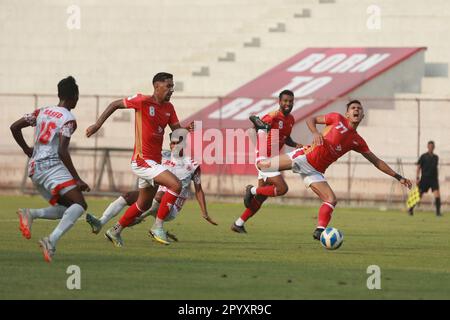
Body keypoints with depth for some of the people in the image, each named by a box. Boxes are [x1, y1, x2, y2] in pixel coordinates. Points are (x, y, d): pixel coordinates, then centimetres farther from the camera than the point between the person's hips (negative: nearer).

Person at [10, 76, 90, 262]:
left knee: (65, 209, 14)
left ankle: (30, 214, -9)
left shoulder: (42, 112, 15)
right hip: (52, 166, -8)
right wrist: (77, 179, -12)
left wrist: (27, 150, 29)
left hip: (34, 169, 8)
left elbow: (14, 127, 16)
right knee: (80, 205, -15)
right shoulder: (68, 119, -6)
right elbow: (62, 151, -16)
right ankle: (52, 241, -31)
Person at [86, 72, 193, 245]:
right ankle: (158, 227, -13)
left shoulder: (168, 107, 9)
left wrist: (186, 128, -15)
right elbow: (115, 105, -2)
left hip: (154, 162, 9)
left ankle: (115, 231, 36)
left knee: (144, 204, 21)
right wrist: (97, 125, -3)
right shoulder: (143, 101, -12)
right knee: (176, 185, -22)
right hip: (143, 160, -9)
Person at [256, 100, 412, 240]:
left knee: (332, 200, -14)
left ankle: (319, 231, -13)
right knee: (263, 165, -11)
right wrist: (315, 132, -20)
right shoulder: (337, 119, -1)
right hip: (304, 156, -4)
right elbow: (311, 120, 3)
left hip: (315, 170, 4)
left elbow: (376, 161, 14)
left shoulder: (357, 141, 9)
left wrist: (398, 177, 10)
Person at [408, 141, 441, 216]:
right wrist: (417, 178, -11)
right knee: (419, 195, 3)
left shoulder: (436, 157, 12)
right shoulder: (423, 156, -1)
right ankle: (411, 209, 20)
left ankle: (438, 212, -11)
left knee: (437, 194, -14)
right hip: (425, 178, -3)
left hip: (434, 179, 3)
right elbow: (418, 167, -3)